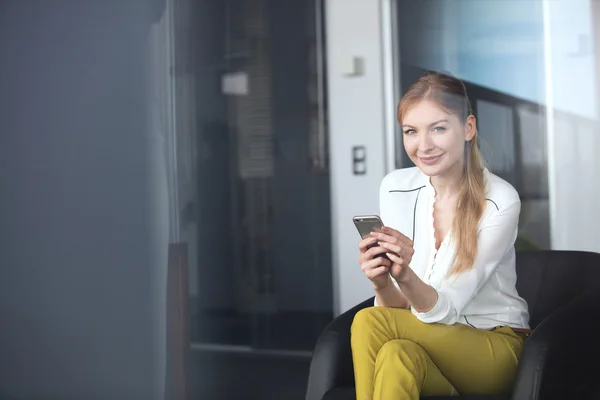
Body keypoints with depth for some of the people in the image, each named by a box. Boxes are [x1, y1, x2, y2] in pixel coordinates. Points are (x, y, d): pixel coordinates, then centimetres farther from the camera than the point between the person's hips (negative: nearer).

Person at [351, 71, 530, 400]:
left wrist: (406, 277, -41)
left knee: (370, 322, -28)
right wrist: (382, 284, -29)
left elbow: (444, 311, -20)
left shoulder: (500, 201, -17)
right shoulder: (395, 188, -5)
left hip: (496, 345, -3)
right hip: (431, 342, 3)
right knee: (396, 355, -33)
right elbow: (397, 308, -6)